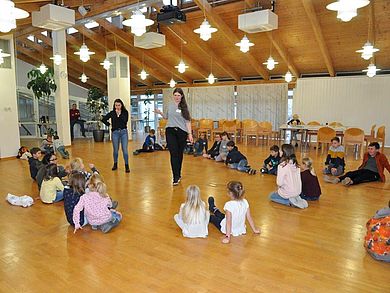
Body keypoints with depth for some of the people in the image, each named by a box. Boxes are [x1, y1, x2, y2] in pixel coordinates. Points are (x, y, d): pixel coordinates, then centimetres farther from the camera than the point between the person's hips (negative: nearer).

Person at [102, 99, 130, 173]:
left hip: (124, 132, -1)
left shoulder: (125, 112, 2)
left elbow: (125, 121, -13)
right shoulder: (112, 113, 4)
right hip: (115, 132, 1)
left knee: (125, 149, -5)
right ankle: (115, 164, 26)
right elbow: (104, 119, 10)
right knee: (115, 150, 9)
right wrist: (109, 125, 4)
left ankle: (127, 166, 3)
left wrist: (119, 114, -14)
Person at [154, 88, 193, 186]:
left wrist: (190, 134, -4)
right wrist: (160, 112, -1)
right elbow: (166, 117, 18)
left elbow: (187, 121, 2)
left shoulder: (184, 107, 4)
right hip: (170, 131, 0)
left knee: (179, 154, 8)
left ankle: (178, 174, 25)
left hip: (182, 132, 0)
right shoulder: (170, 105, 8)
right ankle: (176, 177, -4)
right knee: (173, 154, -6)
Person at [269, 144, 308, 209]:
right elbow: (296, 179, 4)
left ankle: (289, 202, 0)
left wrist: (279, 186, 1)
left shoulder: (282, 165, -25)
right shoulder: (296, 164, -5)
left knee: (271, 196, 20)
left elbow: (279, 183, -23)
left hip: (287, 193, -6)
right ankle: (296, 199, 11)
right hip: (298, 192, 6)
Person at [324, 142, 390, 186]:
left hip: (374, 173, -5)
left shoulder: (381, 157, -1)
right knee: (351, 173, -22)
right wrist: (358, 171, 22)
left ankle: (351, 182, -67)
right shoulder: (366, 155, 15)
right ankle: (337, 179, -47)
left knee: (362, 176, -37)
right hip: (364, 170, 6)